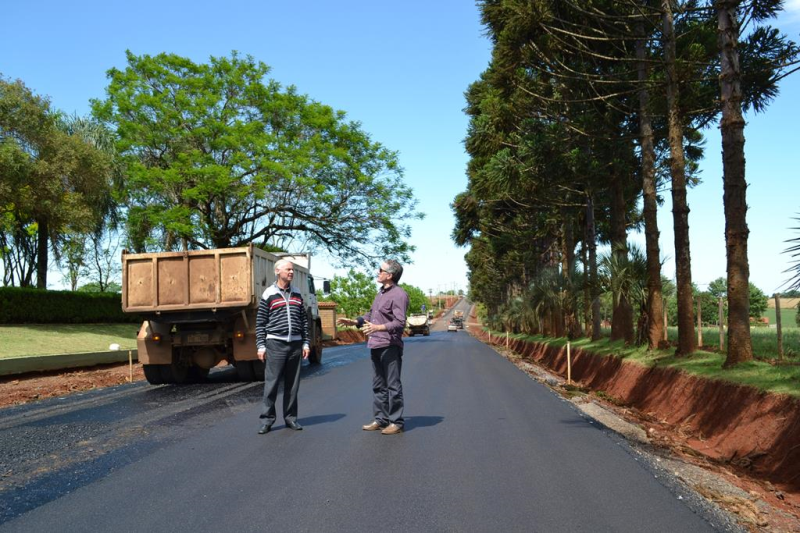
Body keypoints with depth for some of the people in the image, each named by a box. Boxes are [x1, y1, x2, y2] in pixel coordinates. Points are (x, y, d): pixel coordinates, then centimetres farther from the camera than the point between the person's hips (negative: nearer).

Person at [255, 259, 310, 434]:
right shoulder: (269, 294, 0)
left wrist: (305, 343, 9)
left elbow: (304, 321, 15)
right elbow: (260, 323, 0)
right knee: (271, 383, -2)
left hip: (295, 344, 4)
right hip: (275, 344, -4)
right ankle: (267, 419, 6)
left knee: (292, 384, 8)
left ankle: (290, 417, 17)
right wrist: (261, 346, -5)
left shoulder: (297, 294, 13)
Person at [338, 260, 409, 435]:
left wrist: (378, 327, -31)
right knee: (378, 385, 15)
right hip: (375, 346, 9)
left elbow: (400, 322, -21)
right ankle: (381, 419, 25)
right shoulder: (381, 293, 16)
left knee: (393, 385, -1)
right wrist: (354, 322, 16)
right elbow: (371, 315, 25)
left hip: (390, 346, -9)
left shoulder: (399, 294, -13)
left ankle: (396, 422, 7)